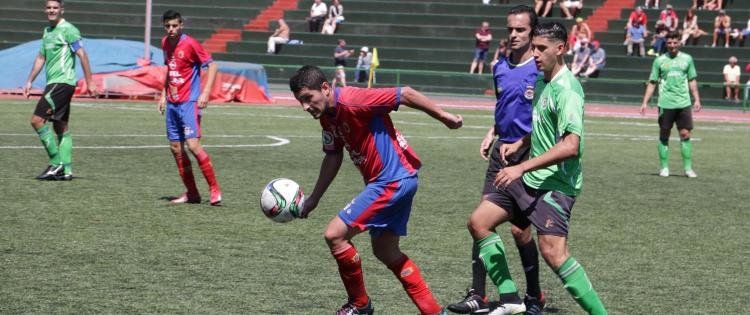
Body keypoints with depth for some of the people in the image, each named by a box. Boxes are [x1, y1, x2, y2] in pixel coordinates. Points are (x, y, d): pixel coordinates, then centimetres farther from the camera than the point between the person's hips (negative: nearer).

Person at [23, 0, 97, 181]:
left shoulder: (68, 30, -9)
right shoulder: (47, 31, 17)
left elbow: (82, 54, -13)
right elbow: (41, 58, 24)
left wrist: (89, 82, -15)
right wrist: (29, 82, 20)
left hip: (62, 82, -9)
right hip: (54, 83, 9)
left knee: (37, 120, -14)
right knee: (61, 127, 8)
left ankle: (56, 163, -11)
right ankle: (66, 170, 9)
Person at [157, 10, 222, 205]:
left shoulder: (190, 44, -12)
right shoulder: (165, 43, 10)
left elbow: (212, 65, -11)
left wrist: (205, 92, -19)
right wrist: (164, 95, 20)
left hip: (189, 102, -8)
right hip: (172, 104, 8)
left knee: (193, 145, -17)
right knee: (175, 148, 6)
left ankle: (215, 189, -7)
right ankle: (192, 194, 14)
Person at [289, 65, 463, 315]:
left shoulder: (351, 100, -22)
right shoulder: (327, 117, 6)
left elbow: (405, 94, -19)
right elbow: (333, 157, 19)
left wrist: (443, 116, -12)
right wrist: (313, 199, 19)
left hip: (394, 180, -10)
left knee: (335, 235, -10)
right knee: (385, 251, 17)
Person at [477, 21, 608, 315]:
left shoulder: (567, 89, -18)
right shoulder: (541, 83, 10)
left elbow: (570, 146, -27)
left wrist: (522, 168, -27)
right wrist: (519, 144, 11)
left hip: (555, 185, -10)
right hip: (529, 180, 10)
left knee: (554, 254, -21)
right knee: (478, 222, 10)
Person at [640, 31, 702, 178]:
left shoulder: (687, 59, 7)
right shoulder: (660, 60, 4)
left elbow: (692, 81, 12)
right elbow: (652, 83, 6)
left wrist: (697, 100, 4)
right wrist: (645, 102, 0)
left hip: (683, 103, 1)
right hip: (665, 104, -1)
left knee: (685, 134, -3)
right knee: (664, 136, 3)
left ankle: (688, 168, 2)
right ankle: (664, 168, 12)